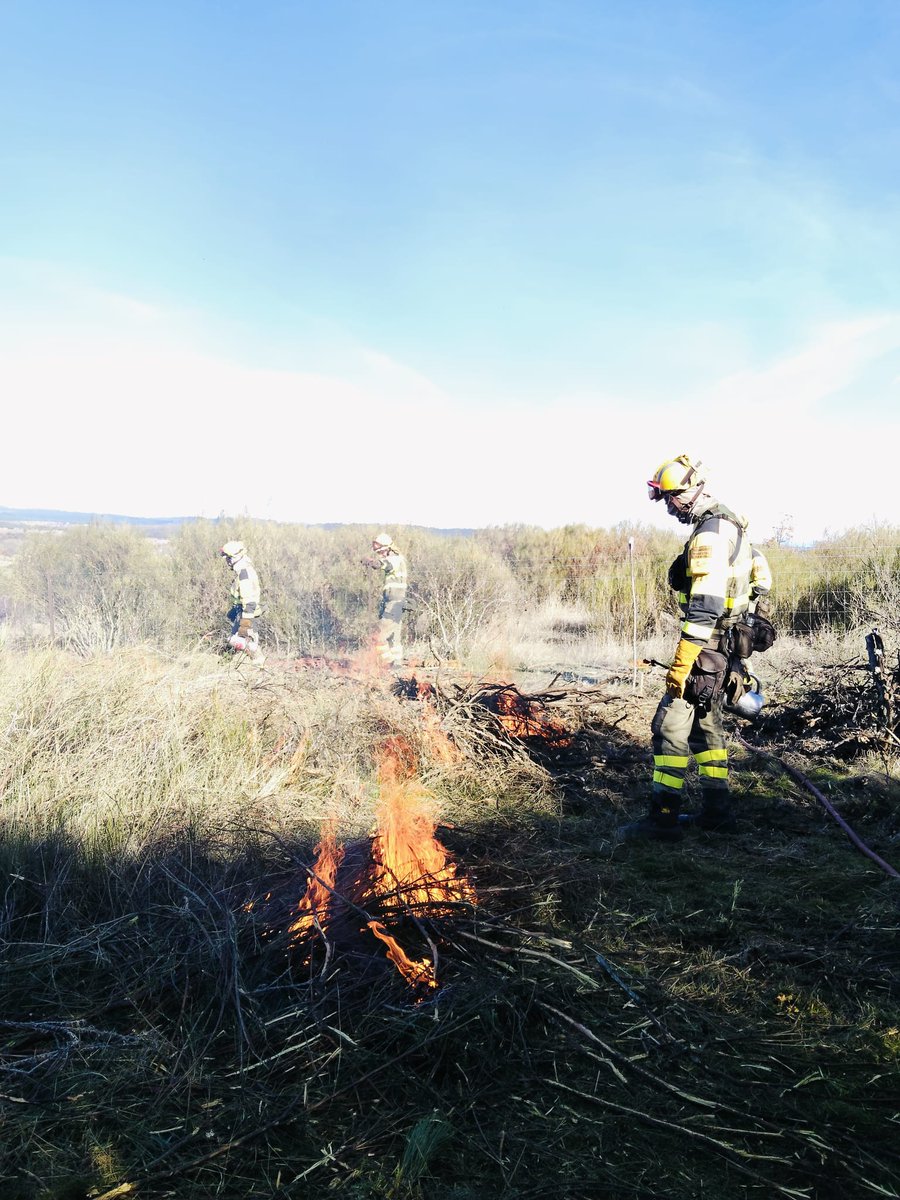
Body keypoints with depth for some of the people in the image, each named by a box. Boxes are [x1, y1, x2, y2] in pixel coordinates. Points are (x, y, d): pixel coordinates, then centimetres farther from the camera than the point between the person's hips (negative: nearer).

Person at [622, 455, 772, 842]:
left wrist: (679, 665, -26)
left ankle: (663, 817, -4)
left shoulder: (709, 536, -20)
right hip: (728, 645, 10)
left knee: (670, 726, -7)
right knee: (706, 724, 17)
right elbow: (761, 569, 25)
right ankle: (717, 811, 23)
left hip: (707, 649, -10)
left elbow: (704, 609, -26)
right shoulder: (732, 526, 13)